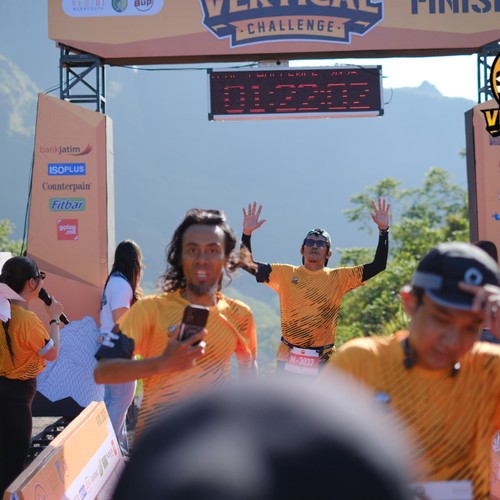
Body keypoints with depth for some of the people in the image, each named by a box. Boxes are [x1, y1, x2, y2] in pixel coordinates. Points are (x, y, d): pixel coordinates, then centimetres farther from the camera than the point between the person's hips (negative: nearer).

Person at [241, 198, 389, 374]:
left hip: (322, 360, -1)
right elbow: (248, 265, -1)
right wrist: (247, 233, -14)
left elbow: (378, 266, -3)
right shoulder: (285, 273, 4)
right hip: (288, 358, 1)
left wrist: (383, 230, -11)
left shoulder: (339, 278, 2)